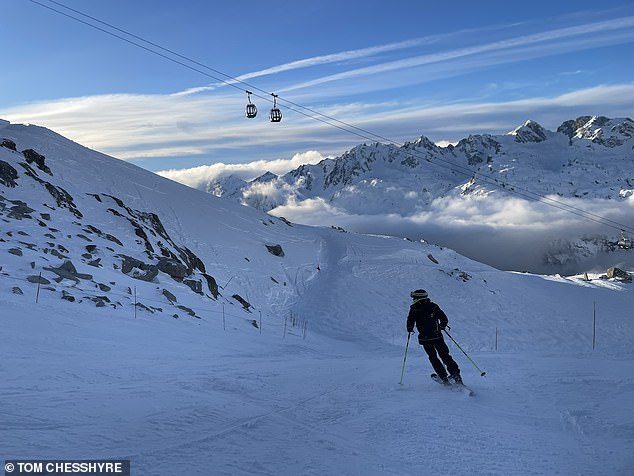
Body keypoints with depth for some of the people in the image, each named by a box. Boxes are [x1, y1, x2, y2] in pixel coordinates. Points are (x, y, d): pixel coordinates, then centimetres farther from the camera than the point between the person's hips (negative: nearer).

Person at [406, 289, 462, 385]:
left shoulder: (414, 309, -5)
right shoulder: (433, 306, 4)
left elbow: (410, 322, -6)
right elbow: (444, 319, 5)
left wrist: (410, 330, 14)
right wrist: (442, 326, 23)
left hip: (425, 338, -2)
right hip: (438, 336, 2)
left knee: (433, 358, 11)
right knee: (445, 356, 11)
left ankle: (444, 378, 5)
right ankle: (456, 374, 4)